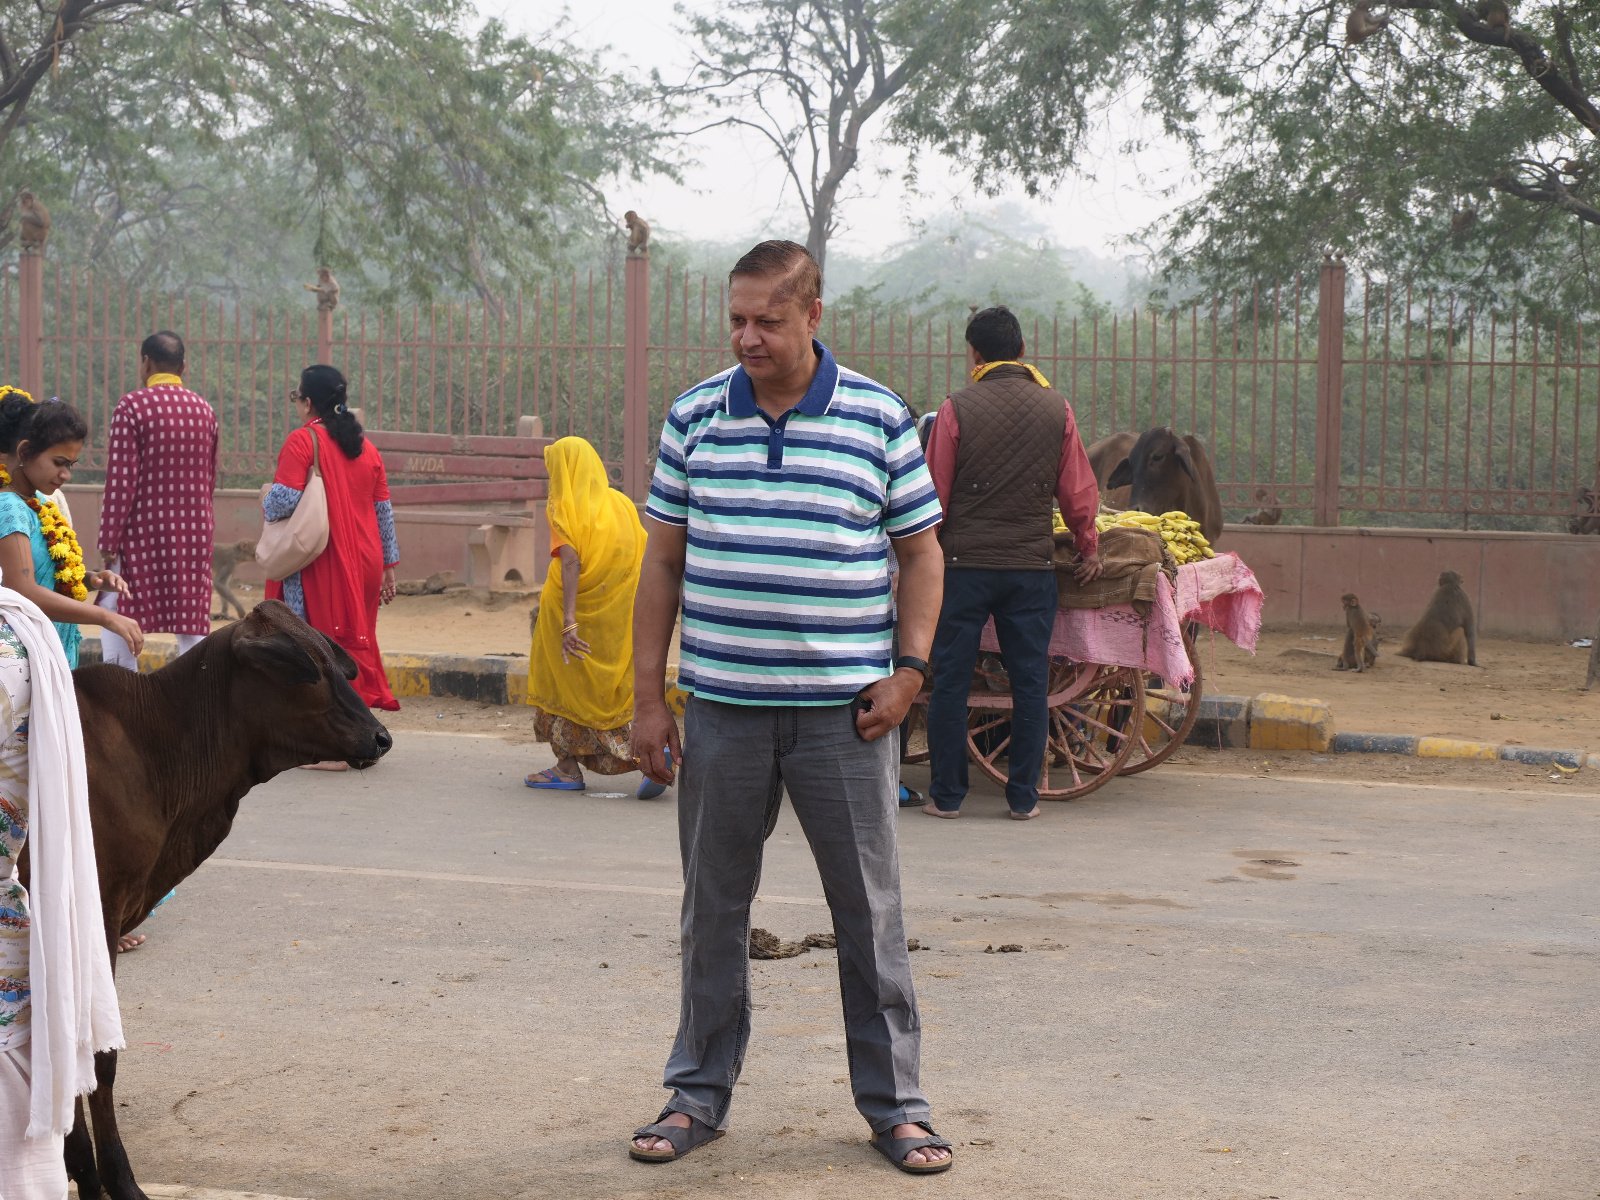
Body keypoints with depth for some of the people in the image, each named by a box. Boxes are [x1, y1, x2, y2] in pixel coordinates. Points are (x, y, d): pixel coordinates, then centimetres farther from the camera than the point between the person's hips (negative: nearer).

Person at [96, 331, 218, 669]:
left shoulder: (132, 406, -9)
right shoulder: (204, 410, 7)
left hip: (143, 531, -5)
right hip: (194, 532, 5)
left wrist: (109, 542, -8)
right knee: (193, 627, 7)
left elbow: (121, 480, -13)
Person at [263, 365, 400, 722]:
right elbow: (384, 512, 13)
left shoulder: (303, 441, -10)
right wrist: (388, 567, 18)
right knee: (356, 642, 13)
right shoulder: (366, 447, 11)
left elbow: (284, 500, -19)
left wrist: (266, 503, 4)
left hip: (319, 568, -6)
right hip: (364, 566, 6)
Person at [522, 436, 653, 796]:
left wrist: (569, 621, -27)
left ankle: (568, 767, 12)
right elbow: (644, 557, 5)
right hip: (620, 614, 5)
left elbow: (570, 561, -21)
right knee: (622, 687, 10)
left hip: (576, 604, -5)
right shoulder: (622, 503, 7)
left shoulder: (565, 507, -8)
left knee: (563, 682, 10)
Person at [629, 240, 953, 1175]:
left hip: (843, 710, -2)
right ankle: (700, 1094, 23)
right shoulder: (695, 417, 5)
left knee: (870, 911, 5)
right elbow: (663, 561, 8)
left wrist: (909, 670, -6)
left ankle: (895, 1103, 15)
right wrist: (649, 697, 4)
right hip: (721, 707, 2)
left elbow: (921, 553, 6)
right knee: (714, 909, 10)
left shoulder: (880, 419, 0)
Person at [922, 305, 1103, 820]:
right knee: (1030, 682, 8)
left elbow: (935, 494, 0)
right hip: (1033, 566, 2)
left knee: (950, 681, 6)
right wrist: (1088, 549, 23)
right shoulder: (1056, 409, 2)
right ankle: (1024, 797, 10)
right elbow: (1078, 492, 8)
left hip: (963, 563, -2)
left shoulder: (956, 409, -5)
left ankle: (947, 794, 8)